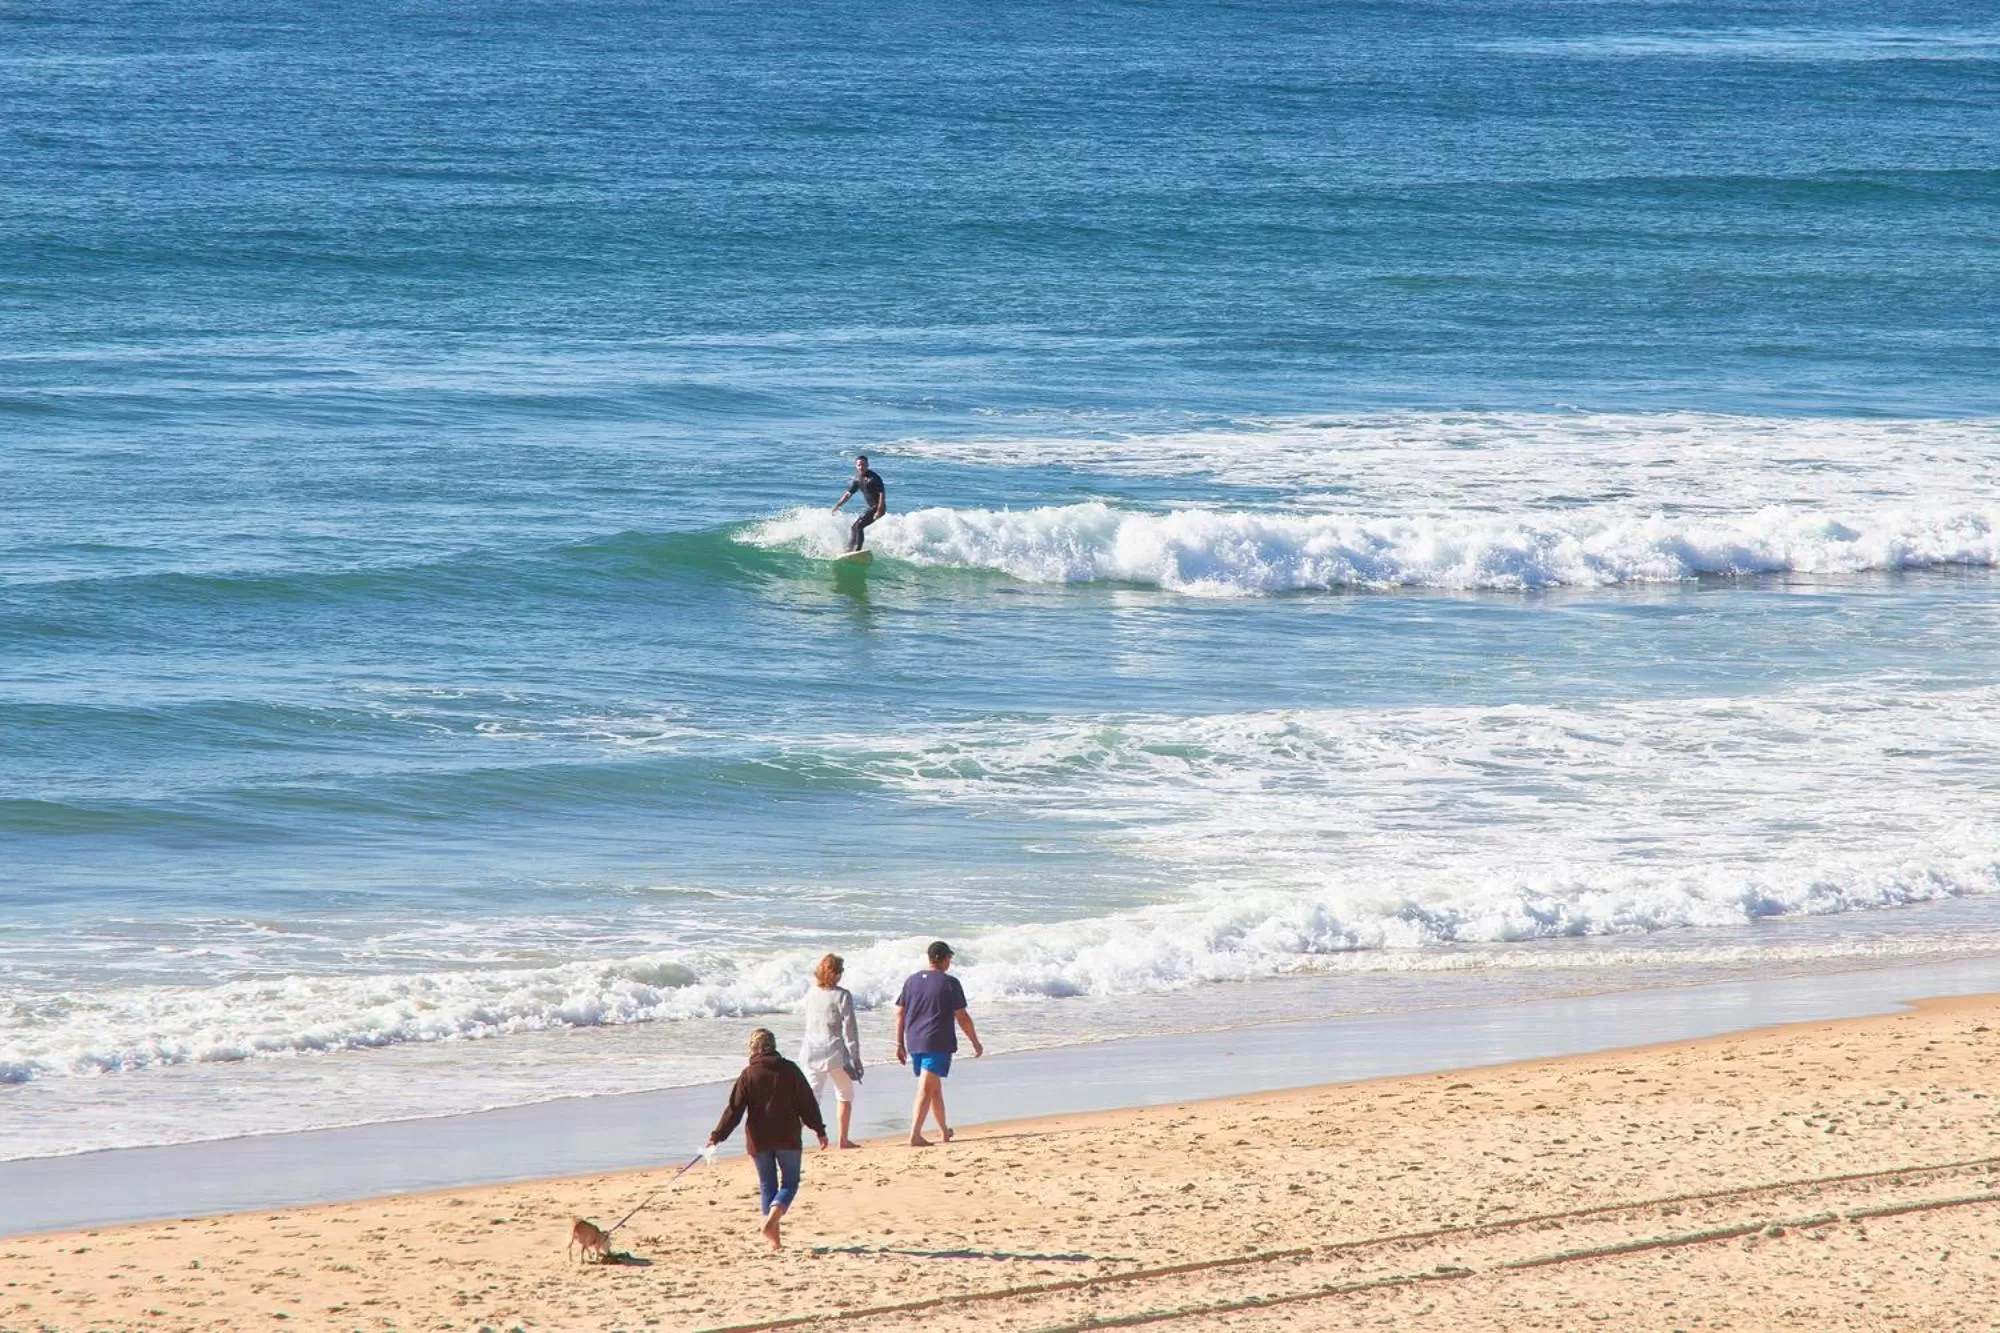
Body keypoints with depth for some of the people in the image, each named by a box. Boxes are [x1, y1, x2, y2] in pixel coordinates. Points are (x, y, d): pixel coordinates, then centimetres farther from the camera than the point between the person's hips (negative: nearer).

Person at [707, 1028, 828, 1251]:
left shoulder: (748, 1074, -3)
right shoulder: (790, 1070, -1)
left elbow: (734, 1109, -5)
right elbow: (808, 1103, 2)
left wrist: (717, 1136, 0)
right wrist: (819, 1130, 12)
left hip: (758, 1140, 1)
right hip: (787, 1138, -1)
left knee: (767, 1184, 12)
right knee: (790, 1183, 8)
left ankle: (773, 1238, 8)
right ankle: (773, 1217, -20)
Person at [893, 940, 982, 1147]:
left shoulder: (912, 981, 9)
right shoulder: (950, 983, -7)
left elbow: (900, 1013, 10)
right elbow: (962, 1018, -7)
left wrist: (900, 1044, 17)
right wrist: (976, 1043, 4)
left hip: (915, 1044, 6)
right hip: (938, 1044, -6)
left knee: (935, 1088, 20)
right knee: (926, 1089, -8)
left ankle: (944, 1131, 31)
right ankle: (915, 1134, -17)